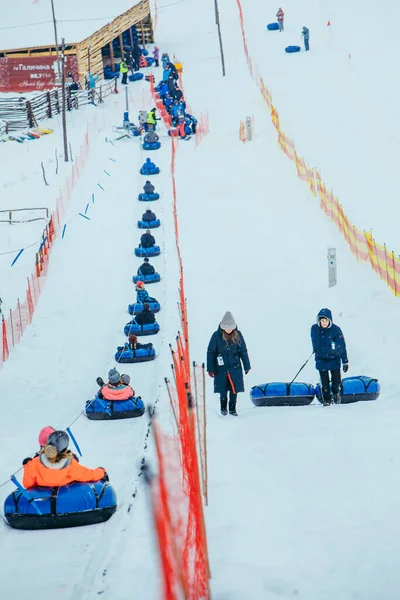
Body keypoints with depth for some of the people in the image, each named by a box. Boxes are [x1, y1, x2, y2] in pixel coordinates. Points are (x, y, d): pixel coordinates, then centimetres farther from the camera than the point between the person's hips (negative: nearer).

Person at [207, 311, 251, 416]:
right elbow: (210, 352, -3)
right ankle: (223, 407, 27)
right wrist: (210, 369, -5)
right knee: (223, 390, 6)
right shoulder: (216, 335, -9)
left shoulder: (237, 335, -2)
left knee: (234, 389, 1)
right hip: (221, 367, -1)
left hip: (235, 367, 1)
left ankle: (232, 408, 17)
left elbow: (243, 351, 7)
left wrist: (247, 366, 10)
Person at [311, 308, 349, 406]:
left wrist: (345, 361, -9)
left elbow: (342, 346, -12)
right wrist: (315, 349, 25)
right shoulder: (314, 328, -12)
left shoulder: (336, 330, -18)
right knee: (324, 382, 0)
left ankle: (335, 392, 36)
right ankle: (326, 399, 21)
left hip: (334, 358, -1)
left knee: (336, 381, 4)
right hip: (321, 359, 1)